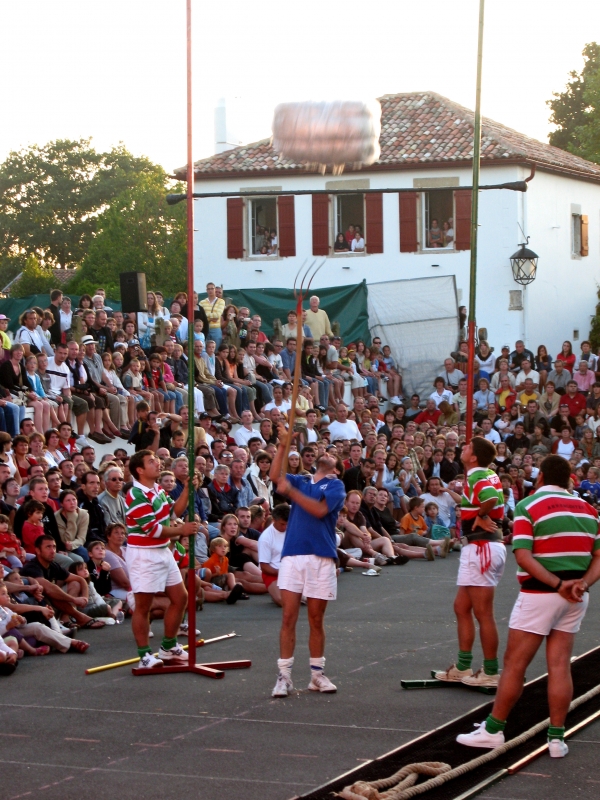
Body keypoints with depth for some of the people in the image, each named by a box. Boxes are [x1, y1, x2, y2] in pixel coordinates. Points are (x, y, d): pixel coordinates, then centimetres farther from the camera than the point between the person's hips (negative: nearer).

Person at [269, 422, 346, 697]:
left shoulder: (336, 486, 6)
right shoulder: (300, 482, 17)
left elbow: (319, 509, -11)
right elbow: (275, 476, -2)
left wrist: (291, 492, -14)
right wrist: (283, 446, -10)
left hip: (321, 558, -2)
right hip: (292, 556, 2)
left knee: (316, 620, 5)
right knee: (288, 617, -4)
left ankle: (317, 674, 16)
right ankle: (284, 676, -1)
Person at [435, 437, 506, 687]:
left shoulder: (477, 476, -17)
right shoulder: (488, 475, 12)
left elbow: (490, 497, -35)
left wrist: (480, 516, -18)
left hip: (481, 547, -10)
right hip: (477, 548, 10)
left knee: (483, 613, -2)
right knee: (462, 607, 17)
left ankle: (491, 673, 5)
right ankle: (463, 667, 22)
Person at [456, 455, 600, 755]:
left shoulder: (528, 506, -6)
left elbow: (523, 556, -18)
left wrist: (558, 584, -20)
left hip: (539, 595, -5)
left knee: (514, 665, 4)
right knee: (560, 666, 8)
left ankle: (493, 729, 13)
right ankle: (557, 737, 6)